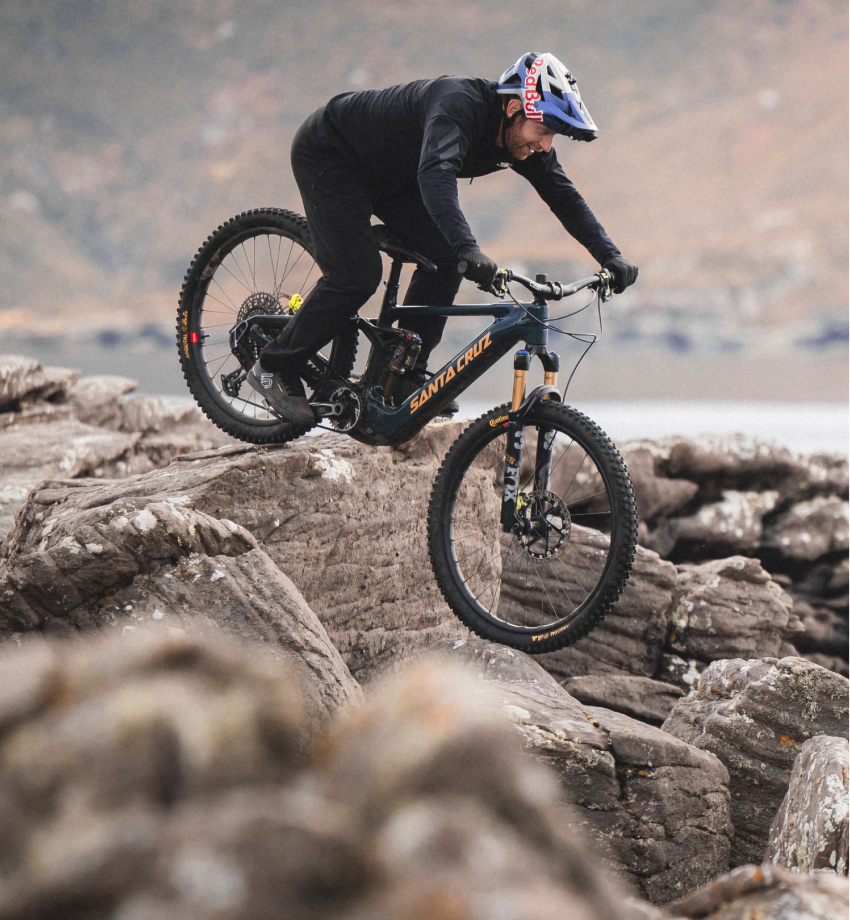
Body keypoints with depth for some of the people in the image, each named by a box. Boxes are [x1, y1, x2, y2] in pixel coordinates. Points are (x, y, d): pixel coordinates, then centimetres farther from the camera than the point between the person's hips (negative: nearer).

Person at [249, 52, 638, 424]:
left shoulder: (522, 135, -12)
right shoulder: (460, 105, -37)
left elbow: (563, 195, -4)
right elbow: (435, 174, -53)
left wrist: (610, 256, -16)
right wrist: (468, 249, -65)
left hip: (386, 174, 8)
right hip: (326, 151, -8)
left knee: (443, 257, -6)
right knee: (357, 275, -17)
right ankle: (272, 368, -2)